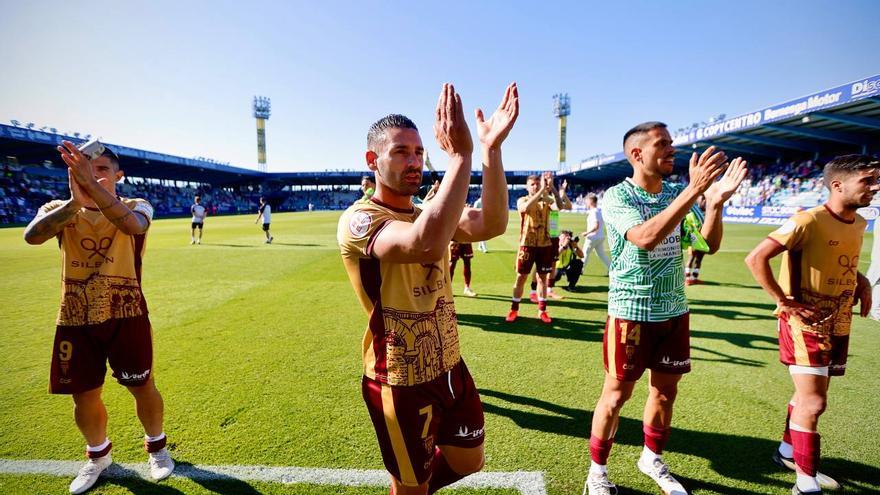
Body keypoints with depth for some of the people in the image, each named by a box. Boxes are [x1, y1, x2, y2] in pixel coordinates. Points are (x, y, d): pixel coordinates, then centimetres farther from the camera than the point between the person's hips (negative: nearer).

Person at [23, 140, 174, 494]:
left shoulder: (136, 206, -3)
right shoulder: (59, 209, 4)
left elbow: (133, 225, -29)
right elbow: (32, 236, -20)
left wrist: (92, 185, -39)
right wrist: (76, 200, -32)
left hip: (126, 316, -2)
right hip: (75, 318, 3)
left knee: (142, 387, 7)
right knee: (84, 396, 13)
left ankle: (156, 447, 33)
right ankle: (98, 456, 40)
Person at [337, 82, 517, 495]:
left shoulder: (429, 214, 5)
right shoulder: (358, 220, -18)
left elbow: (490, 225, -16)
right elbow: (426, 245, -40)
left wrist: (490, 148, -27)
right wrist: (460, 155, -38)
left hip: (450, 368, 7)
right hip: (402, 382, -7)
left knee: (468, 462, 25)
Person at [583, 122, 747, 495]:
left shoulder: (678, 193, 5)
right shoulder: (616, 196, -13)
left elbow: (709, 244, 0)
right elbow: (645, 238, -30)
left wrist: (716, 200, -16)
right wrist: (694, 190, -32)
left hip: (675, 310, 6)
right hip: (631, 311, -6)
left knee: (666, 391, 17)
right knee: (616, 395, 4)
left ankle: (652, 459, 40)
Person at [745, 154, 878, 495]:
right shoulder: (808, 221, -19)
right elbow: (756, 259, -25)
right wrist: (784, 301, -21)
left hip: (838, 326, 8)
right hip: (806, 324, -8)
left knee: (809, 396, 19)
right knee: (813, 402, -6)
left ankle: (787, 453, 38)